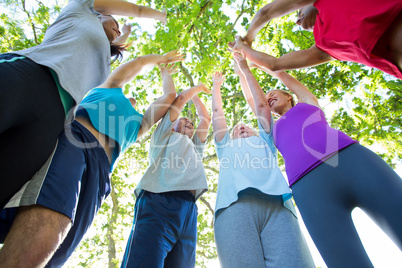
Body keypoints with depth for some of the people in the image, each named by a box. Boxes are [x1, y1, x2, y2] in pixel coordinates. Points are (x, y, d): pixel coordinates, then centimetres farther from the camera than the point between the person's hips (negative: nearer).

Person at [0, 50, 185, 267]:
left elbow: (170, 97, 46)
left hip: (98, 168, 3)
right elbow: (139, 62, 43)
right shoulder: (109, 89, 34)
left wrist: (166, 74, 63)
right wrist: (160, 58, 61)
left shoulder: (137, 125, 40)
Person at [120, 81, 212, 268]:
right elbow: (181, 98, 24)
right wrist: (198, 87, 42)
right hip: (158, 203, -5)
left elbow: (206, 118, 44)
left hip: (188, 212, 5)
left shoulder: (195, 148, 40)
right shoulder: (164, 136, 26)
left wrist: (196, 95, 56)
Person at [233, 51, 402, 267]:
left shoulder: (308, 103, 31)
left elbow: (277, 69, 38)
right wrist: (244, 68, 51)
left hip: (352, 160, 0)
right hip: (308, 186, 0)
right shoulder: (274, 129, 33)